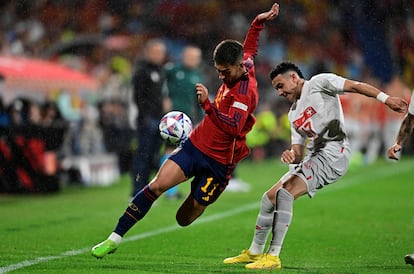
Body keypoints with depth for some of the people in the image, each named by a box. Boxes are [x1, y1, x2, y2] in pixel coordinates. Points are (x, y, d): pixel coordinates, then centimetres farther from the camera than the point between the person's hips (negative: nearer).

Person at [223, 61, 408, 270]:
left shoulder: (318, 83, 2)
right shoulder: (293, 113, 24)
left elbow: (355, 86, -7)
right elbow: (298, 153, 20)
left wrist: (385, 98, -21)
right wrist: (291, 156, -6)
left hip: (333, 153, -9)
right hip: (313, 157, 9)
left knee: (285, 192, -23)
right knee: (269, 197, 11)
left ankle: (273, 257, -23)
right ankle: (255, 252, 27)